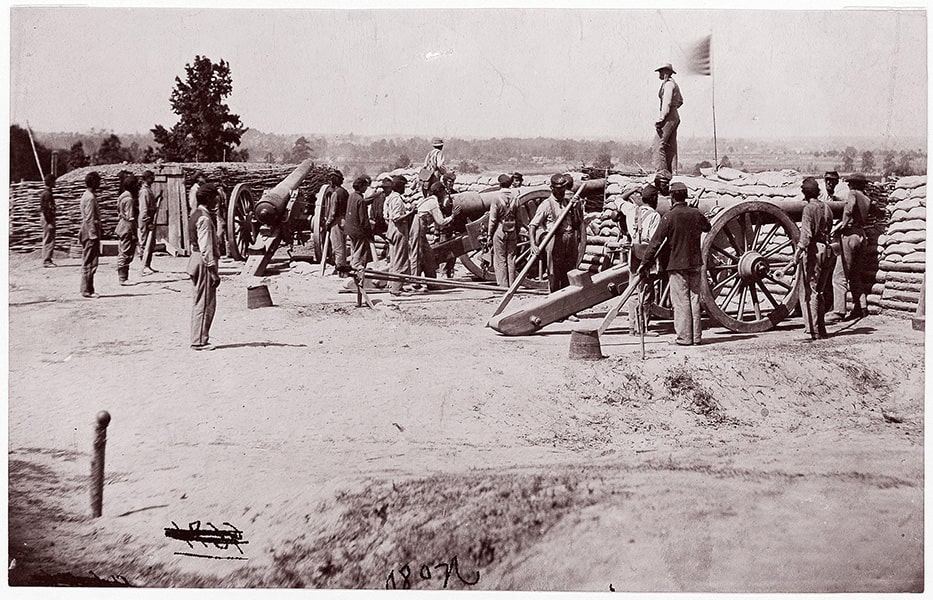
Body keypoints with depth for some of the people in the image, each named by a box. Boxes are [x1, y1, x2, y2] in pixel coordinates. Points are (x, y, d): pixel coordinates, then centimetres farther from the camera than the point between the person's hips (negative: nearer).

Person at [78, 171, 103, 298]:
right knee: (89, 263, -7)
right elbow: (90, 219, -18)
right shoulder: (90, 198, -15)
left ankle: (87, 289, 16)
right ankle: (87, 290, -4)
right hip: (91, 234, -10)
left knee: (88, 263, 12)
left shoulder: (87, 196, 15)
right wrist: (94, 236, -19)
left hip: (88, 234, 10)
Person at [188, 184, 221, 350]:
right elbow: (206, 247, -21)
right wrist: (213, 270, -20)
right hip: (204, 262, -11)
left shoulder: (196, 215, 15)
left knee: (199, 302, 15)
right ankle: (199, 341, -1)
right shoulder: (204, 218, -16)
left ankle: (198, 339, 20)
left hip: (196, 260, 11)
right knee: (205, 303, -5)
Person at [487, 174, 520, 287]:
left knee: (500, 259, 3)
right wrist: (517, 233, 15)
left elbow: (492, 220, -10)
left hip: (499, 231, -4)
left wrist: (490, 235, -2)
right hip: (512, 231, 4)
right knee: (511, 259, 11)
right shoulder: (516, 197, 1)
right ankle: (512, 285, 12)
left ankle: (503, 285, 3)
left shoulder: (497, 199, -11)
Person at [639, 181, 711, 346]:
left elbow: (655, 242, -14)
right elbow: (708, 227, 24)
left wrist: (645, 264, -10)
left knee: (681, 301, -1)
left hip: (676, 264, -5)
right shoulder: (696, 214, 2)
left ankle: (684, 337, 0)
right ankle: (696, 336, 13)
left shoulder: (669, 217, -13)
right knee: (694, 299, 10)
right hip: (695, 263, 5)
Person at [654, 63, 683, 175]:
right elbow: (680, 101, 32)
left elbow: (667, 103, -20)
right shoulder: (674, 83, 17)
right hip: (675, 116, 10)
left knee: (661, 146, -12)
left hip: (668, 118, -10)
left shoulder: (668, 84, -12)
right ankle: (671, 172, 9)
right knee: (671, 147, 9)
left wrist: (659, 120, -22)